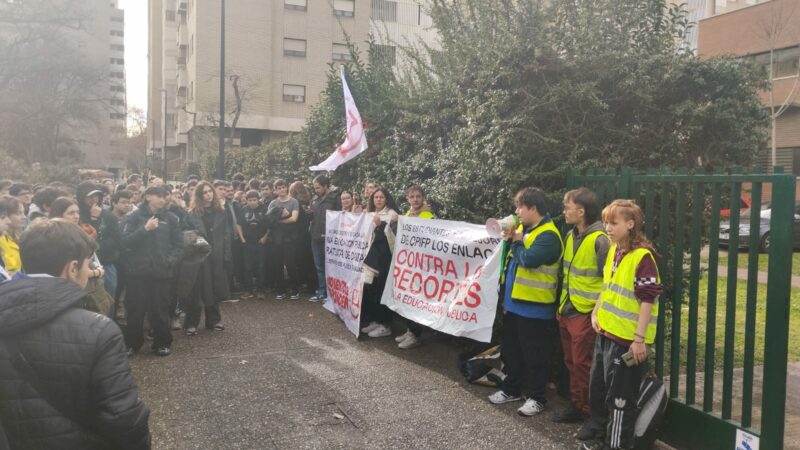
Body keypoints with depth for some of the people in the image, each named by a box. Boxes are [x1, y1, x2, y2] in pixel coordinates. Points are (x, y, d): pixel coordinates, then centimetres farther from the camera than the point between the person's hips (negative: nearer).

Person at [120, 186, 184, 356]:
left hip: (162, 271, 1)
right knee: (135, 310, 4)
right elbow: (125, 242, -8)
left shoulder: (170, 218, 5)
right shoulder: (134, 217, 2)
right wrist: (145, 229, -18)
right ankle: (132, 343, 20)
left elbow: (178, 244, 7)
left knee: (160, 310, 4)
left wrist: (170, 260, -8)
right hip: (138, 271, 0)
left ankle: (162, 343, 19)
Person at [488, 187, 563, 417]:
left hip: (534, 307, -9)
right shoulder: (522, 229, 11)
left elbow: (528, 259, -29)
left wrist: (516, 241, -12)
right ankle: (511, 388, 33)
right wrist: (509, 238, -5)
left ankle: (536, 397, 16)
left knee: (533, 355, 4)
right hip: (514, 302, 9)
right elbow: (510, 256, 14)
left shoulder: (548, 235, -18)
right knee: (511, 350, 19)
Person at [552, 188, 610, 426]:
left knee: (582, 364, 3)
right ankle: (575, 405, 28)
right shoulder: (570, 236, 8)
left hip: (586, 313, -8)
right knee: (571, 362, 16)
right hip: (567, 311, 8)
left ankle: (585, 409, 16)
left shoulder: (600, 240, -17)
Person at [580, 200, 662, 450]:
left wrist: (640, 339, -20)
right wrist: (596, 314, 8)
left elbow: (648, 300, -19)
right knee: (598, 389, 18)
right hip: (606, 333, 9)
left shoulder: (643, 257, -17)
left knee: (620, 396, 3)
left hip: (627, 338, -9)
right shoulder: (613, 251, 9)